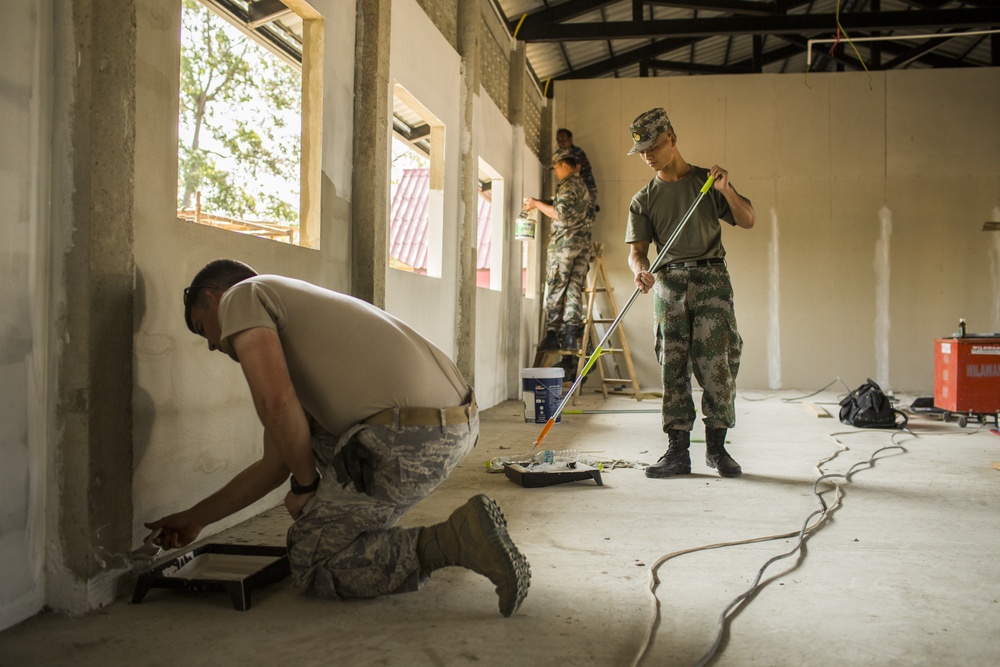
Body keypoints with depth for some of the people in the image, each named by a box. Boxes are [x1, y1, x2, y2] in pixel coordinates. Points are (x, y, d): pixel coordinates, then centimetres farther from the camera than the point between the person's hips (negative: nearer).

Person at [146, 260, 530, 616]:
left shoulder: (241, 296, 7)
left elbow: (276, 402, -11)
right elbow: (273, 467, 34)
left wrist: (306, 484, 5)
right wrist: (195, 519, 42)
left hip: (407, 439, -10)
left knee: (311, 563, 9)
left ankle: (452, 540, -6)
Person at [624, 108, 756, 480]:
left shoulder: (705, 181, 10)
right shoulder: (643, 200, 12)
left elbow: (748, 221, 6)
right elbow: (637, 249, 3)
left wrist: (726, 190, -11)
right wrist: (640, 270, -20)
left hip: (710, 278, -1)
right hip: (668, 284, 2)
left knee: (716, 365, -6)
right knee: (673, 369, 0)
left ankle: (716, 448, 5)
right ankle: (678, 452, 5)